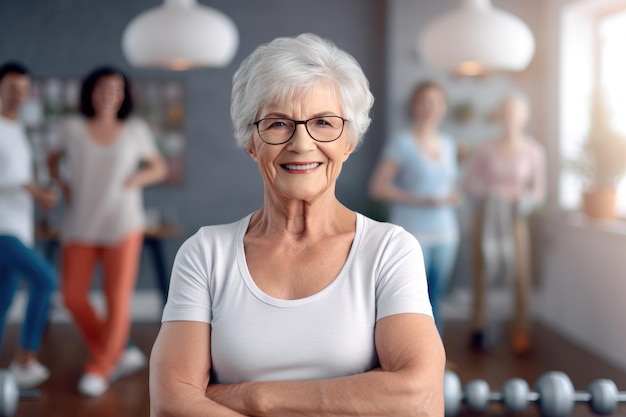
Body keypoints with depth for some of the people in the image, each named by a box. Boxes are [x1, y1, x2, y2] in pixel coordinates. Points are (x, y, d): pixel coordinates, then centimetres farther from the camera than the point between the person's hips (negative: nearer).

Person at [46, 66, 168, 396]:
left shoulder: (136, 129, -4)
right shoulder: (72, 127, -3)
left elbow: (159, 168, 7)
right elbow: (52, 158, 15)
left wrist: (137, 179, -12)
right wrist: (62, 184, -2)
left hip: (122, 225, -2)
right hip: (80, 225, 2)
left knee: (117, 299, -3)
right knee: (73, 296, 1)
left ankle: (98, 369, 14)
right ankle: (118, 354, 20)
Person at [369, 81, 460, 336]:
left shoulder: (448, 144, 13)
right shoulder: (402, 144, -4)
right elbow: (377, 188, -9)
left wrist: (452, 196, 3)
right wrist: (422, 200, -14)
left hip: (445, 235, 5)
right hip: (412, 235, -5)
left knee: (435, 300, 8)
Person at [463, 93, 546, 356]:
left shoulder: (533, 152, -1)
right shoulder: (487, 150, 2)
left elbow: (539, 193, 3)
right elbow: (468, 184, 5)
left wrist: (519, 196, -15)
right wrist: (488, 191, -12)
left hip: (514, 218, -1)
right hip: (486, 216, 1)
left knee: (520, 275, -5)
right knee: (481, 272, 3)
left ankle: (521, 334, 1)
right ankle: (478, 328, 12)